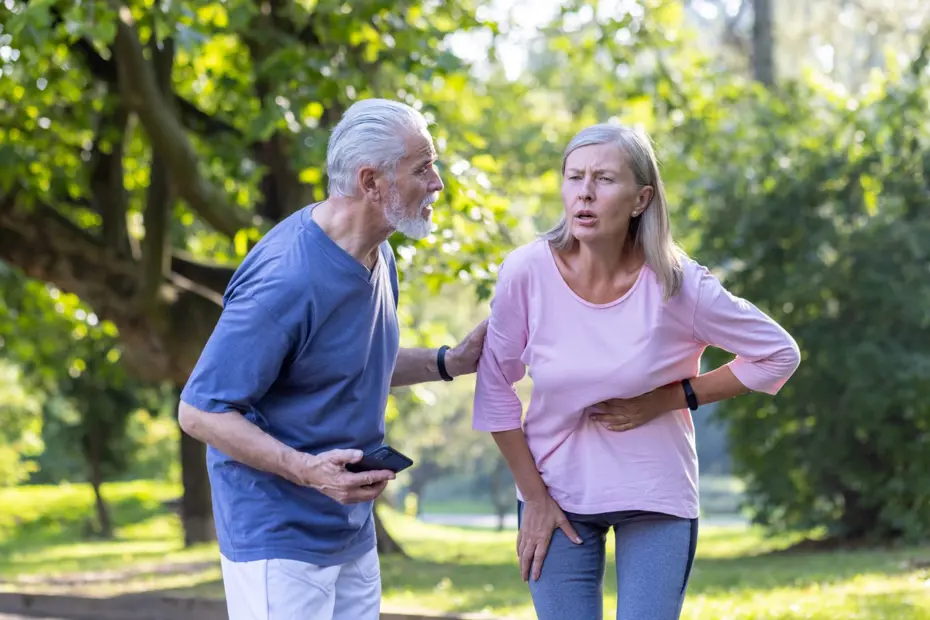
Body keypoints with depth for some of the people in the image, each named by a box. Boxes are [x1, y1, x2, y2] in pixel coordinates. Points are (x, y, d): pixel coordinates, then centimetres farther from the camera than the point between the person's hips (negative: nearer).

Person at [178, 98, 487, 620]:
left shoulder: (378, 254, 6)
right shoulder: (286, 279, -24)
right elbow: (200, 411, -21)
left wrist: (449, 362, 7)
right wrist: (307, 470, -31)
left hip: (353, 534, 9)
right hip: (279, 539, -9)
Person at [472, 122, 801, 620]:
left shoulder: (676, 285, -17)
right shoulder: (527, 272, -15)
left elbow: (779, 355, -6)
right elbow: (495, 387, -3)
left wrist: (666, 400, -12)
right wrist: (533, 495, -2)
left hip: (655, 498, -1)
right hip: (556, 492, 1)